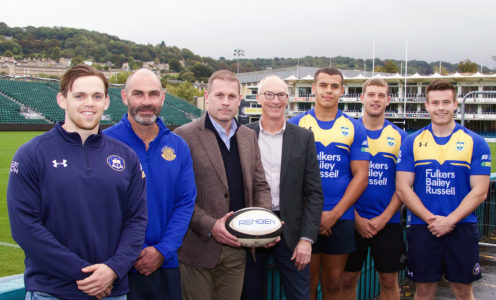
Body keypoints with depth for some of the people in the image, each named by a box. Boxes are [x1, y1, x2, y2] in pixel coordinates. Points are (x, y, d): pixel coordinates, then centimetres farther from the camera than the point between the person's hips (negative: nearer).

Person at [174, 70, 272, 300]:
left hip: (237, 248, 5)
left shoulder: (249, 136, 11)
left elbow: (260, 186, 14)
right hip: (198, 249, -5)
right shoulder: (185, 136, -8)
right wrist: (209, 226, -19)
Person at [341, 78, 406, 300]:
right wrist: (356, 218, -7)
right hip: (352, 221, -1)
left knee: (389, 281, 8)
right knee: (347, 279, 6)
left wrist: (384, 218, -8)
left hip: (387, 222, 1)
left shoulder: (399, 136, 4)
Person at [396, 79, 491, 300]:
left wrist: (450, 220, -14)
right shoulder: (412, 142, 3)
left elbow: (479, 191, -3)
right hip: (422, 228, 0)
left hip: (461, 227, 0)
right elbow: (403, 188, -1)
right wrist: (430, 218, -12)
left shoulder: (475, 143, 1)